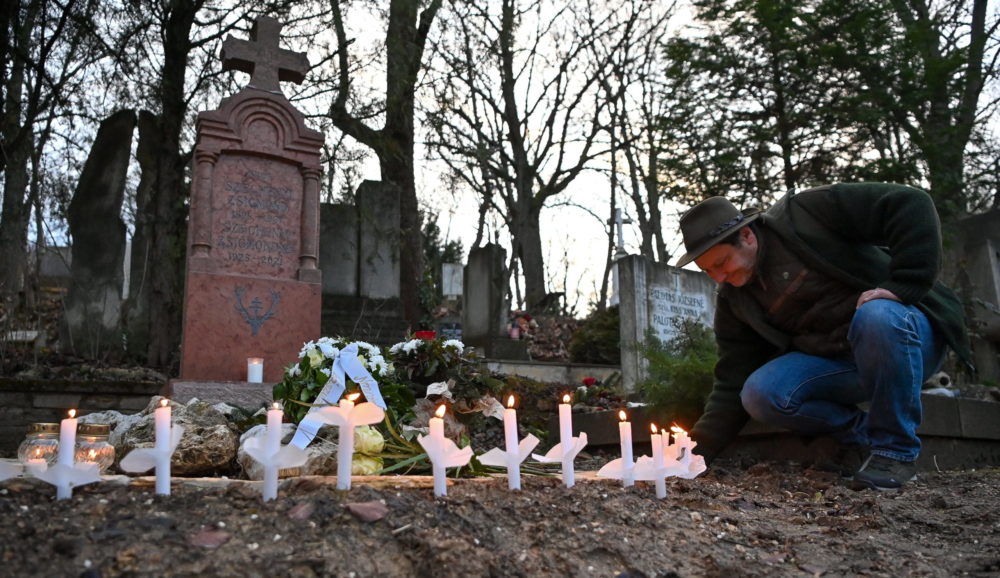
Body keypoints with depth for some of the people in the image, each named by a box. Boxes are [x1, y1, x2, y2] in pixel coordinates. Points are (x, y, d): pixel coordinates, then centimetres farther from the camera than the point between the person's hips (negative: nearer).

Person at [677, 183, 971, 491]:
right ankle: (858, 433, 4)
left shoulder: (804, 214, -14)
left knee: (877, 317, -38)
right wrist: (697, 451, -9)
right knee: (760, 393, -22)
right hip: (833, 361, 4)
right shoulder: (734, 300, 0)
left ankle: (896, 449, -16)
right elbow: (732, 385, 0)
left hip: (905, 334, -4)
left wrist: (903, 286, -25)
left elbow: (911, 204, -18)